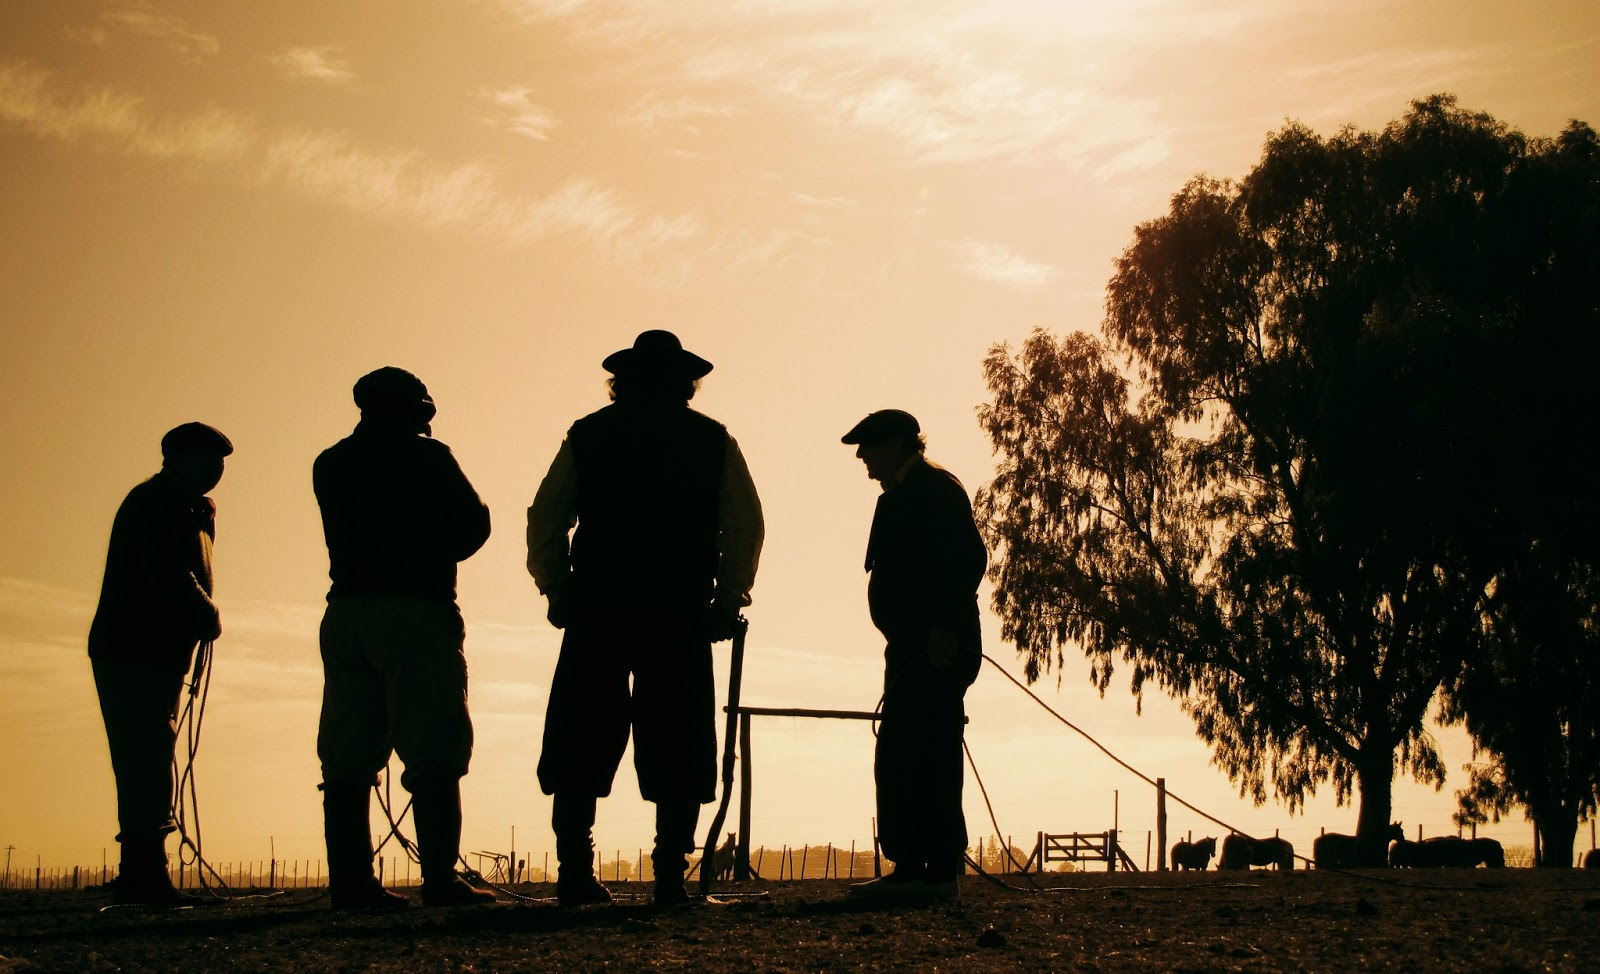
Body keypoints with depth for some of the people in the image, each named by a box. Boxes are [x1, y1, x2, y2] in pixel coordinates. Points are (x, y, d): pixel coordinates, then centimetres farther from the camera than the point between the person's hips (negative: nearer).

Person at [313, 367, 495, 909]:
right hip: (416, 610, -5)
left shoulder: (329, 464, 14)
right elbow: (473, 525, 3)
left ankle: (350, 882, 3)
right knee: (433, 752, -7)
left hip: (346, 612, 6)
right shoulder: (426, 457, -1)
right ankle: (440, 880, -13)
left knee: (347, 760, 5)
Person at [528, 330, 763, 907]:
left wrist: (558, 591, 9)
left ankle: (575, 875, 2)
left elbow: (546, 518, 5)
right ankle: (670, 877, -2)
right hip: (681, 616, -1)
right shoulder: (712, 441, 8)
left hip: (596, 610, 1)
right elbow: (745, 526, 1)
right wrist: (728, 601, 6)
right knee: (677, 751, 3)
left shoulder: (588, 435, 10)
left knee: (581, 747, 6)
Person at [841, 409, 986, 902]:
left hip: (934, 647, -10)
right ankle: (912, 870, 13)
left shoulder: (934, 487, -7)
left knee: (915, 756, -12)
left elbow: (969, 557, -18)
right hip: (913, 649, 10)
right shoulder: (900, 495, 21)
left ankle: (933, 871, -11)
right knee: (901, 759, 10)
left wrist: (944, 629, -24)